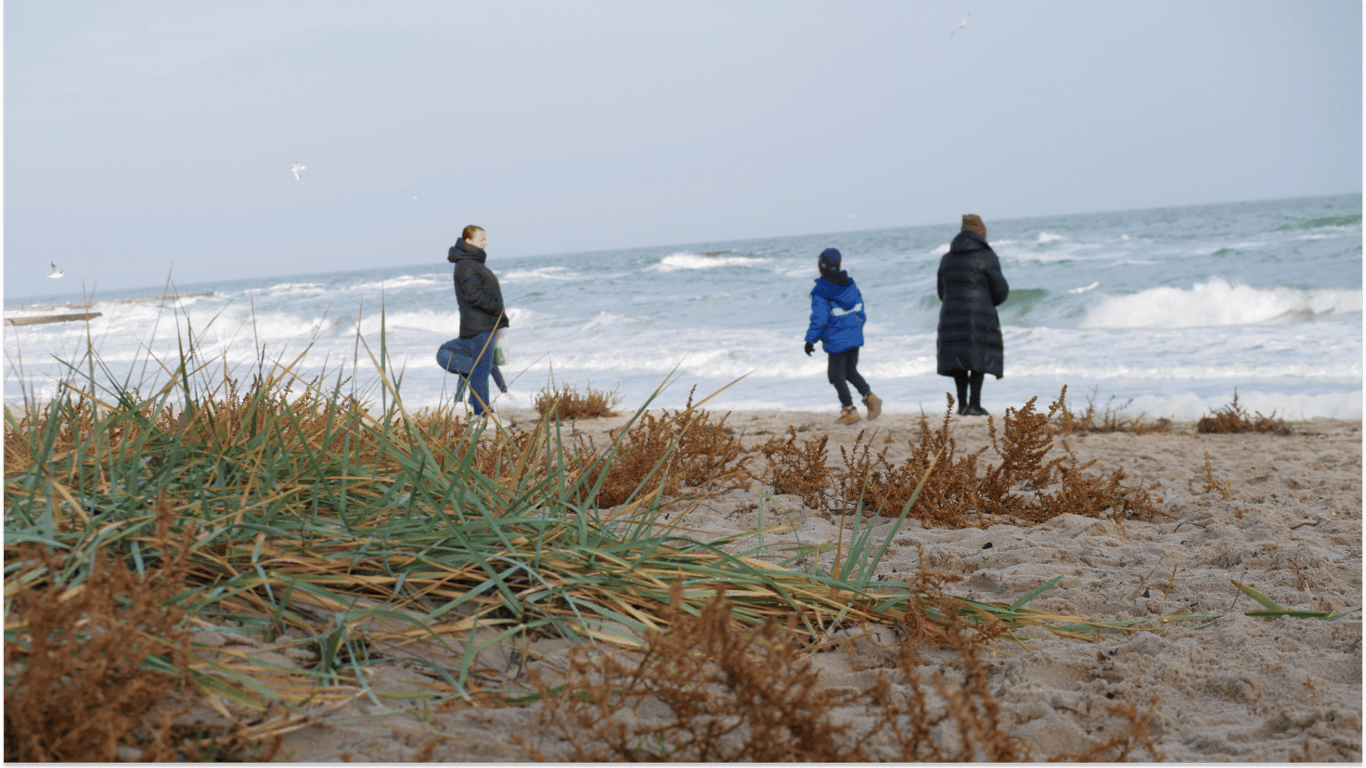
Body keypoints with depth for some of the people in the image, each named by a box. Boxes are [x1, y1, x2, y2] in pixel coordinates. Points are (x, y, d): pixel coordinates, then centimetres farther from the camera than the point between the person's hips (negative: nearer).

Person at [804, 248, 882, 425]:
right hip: (855, 337, 7)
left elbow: (819, 319, -20)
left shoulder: (820, 291, -18)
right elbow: (861, 310, 11)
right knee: (850, 371, 20)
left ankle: (849, 410, 9)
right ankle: (869, 396, 3)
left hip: (837, 341, -6)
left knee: (837, 375, 8)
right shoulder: (850, 284, 3)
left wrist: (810, 340, -11)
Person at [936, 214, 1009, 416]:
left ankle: (962, 404, 8)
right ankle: (974, 404, -4)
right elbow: (1001, 290, -1)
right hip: (979, 316, -4)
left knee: (959, 359, 11)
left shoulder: (947, 259, 10)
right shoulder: (986, 257, -5)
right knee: (978, 359, 2)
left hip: (951, 316, 4)